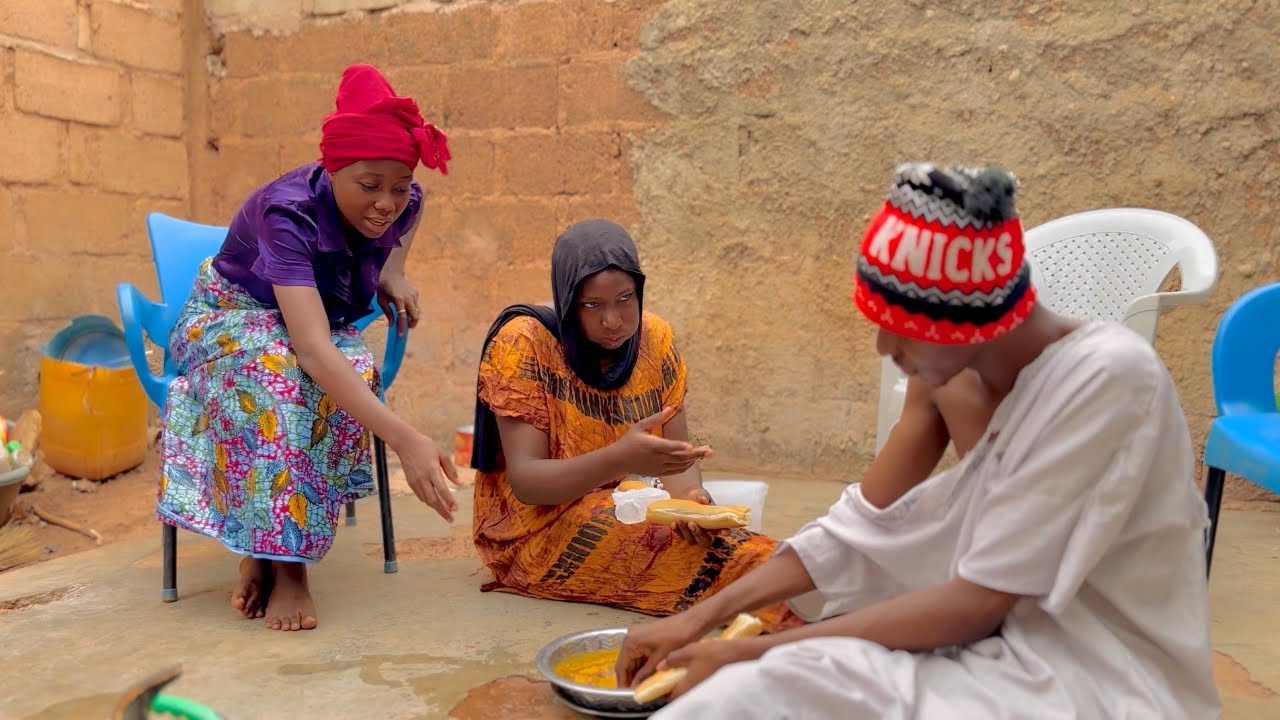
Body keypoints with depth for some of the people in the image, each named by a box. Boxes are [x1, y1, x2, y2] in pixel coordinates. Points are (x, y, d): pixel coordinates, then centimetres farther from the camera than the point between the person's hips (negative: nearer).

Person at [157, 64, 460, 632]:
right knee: (278, 372, -40)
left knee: (356, 374, -32)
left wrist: (393, 271, -10)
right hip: (233, 318, -4)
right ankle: (279, 551, -30)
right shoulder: (288, 214, -35)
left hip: (326, 325, 4)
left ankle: (268, 552, -24)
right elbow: (313, 350, -49)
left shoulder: (402, 204, -17)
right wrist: (406, 441, -60)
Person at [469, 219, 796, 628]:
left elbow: (676, 456, 0)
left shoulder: (656, 339, 0)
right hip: (536, 529, -5)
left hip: (628, 512, 5)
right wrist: (619, 459, -37)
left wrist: (688, 495, -25)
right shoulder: (524, 343, -15)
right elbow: (524, 480, -19)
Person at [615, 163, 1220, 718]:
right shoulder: (970, 376, -1)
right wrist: (700, 617, -9)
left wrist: (752, 652, -22)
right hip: (1016, 643, 7)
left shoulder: (1104, 377, -23)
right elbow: (869, 525, 1)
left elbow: (976, 603, -23)